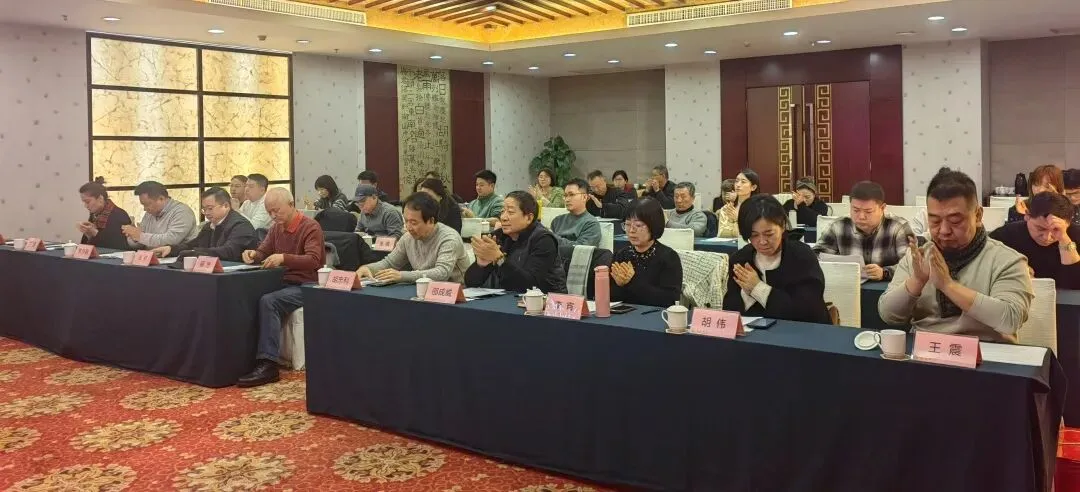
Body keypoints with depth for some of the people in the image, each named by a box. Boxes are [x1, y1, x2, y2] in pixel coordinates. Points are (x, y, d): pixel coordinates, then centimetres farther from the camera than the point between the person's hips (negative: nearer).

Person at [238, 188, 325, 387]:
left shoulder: (310, 227, -11)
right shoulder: (277, 227, 13)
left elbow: (313, 260, -23)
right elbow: (263, 251, 19)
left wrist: (284, 258, -36)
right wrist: (253, 254, -6)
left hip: (307, 286, -7)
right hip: (285, 283, 7)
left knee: (268, 302, -30)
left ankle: (268, 364, -30)